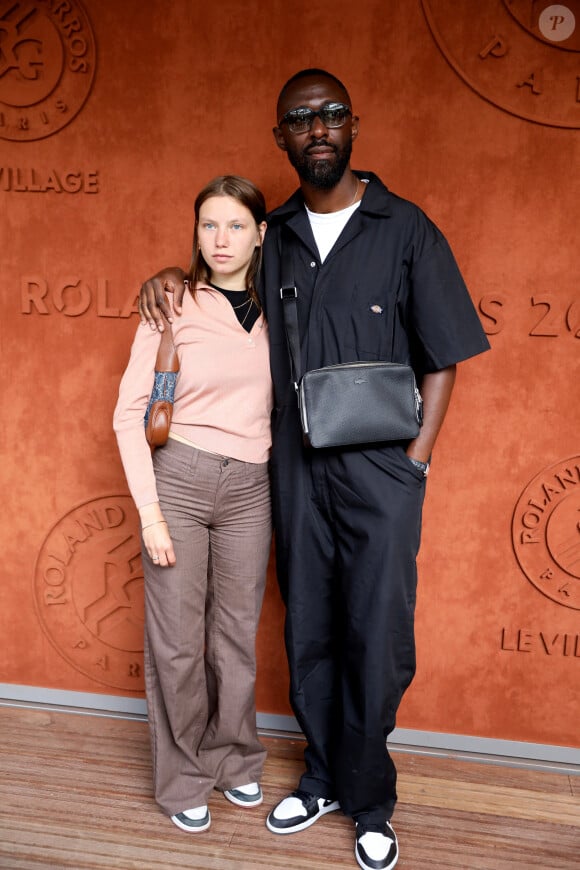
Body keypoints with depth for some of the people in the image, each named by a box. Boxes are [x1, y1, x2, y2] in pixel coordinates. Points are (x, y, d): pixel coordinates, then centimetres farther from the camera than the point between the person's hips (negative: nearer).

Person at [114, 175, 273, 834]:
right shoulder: (173, 307, -5)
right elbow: (130, 412, -6)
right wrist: (150, 513, -10)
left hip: (249, 489, 3)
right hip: (178, 480, -3)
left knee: (236, 634, 12)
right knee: (177, 639, 5)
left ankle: (232, 761, 35)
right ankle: (182, 779, 26)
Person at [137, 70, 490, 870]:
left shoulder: (405, 229, -2)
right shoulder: (274, 237, 8)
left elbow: (443, 357, -2)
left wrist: (417, 460, -7)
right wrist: (171, 278, 5)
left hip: (380, 469, -3)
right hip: (296, 466, 4)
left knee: (377, 637, 2)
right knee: (309, 633, 12)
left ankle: (369, 802, 23)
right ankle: (325, 778, 32)